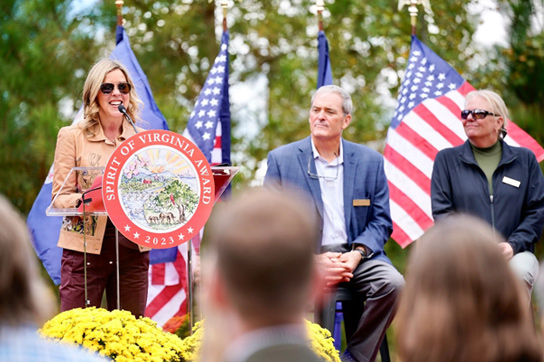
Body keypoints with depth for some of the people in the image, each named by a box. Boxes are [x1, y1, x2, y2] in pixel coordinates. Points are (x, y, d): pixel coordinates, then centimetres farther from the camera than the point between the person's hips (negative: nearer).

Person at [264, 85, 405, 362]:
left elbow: (381, 221, 10)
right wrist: (314, 261, -13)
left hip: (355, 256, 2)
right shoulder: (281, 160, 4)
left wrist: (357, 253, -11)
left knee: (393, 283, -26)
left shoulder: (370, 161, 10)